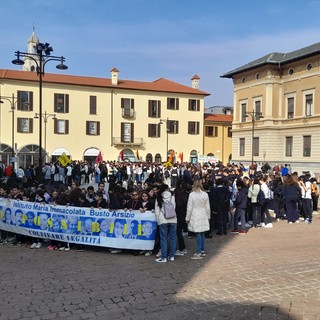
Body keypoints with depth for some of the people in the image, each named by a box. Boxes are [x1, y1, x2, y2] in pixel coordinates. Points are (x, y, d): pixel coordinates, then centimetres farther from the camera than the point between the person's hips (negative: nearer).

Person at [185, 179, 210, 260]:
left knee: (198, 234, -4)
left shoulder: (192, 194, -11)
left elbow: (189, 208, -7)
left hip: (195, 217, -5)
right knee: (202, 234, 13)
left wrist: (187, 218, 2)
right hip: (203, 216, 5)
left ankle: (199, 253, -3)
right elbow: (207, 207, 9)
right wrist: (208, 216, 20)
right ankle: (202, 251, 22)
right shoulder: (205, 194, 2)